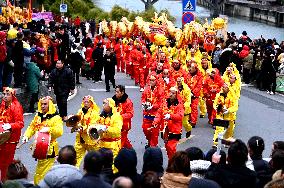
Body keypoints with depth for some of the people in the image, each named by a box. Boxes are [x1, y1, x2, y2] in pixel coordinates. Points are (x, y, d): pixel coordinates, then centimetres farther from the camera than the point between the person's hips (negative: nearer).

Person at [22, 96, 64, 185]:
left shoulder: (56, 118, -8)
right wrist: (26, 136, -1)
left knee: (44, 172, -7)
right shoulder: (38, 116, 13)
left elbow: (59, 131, -20)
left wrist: (48, 129, -33)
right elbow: (31, 127, 16)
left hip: (49, 149, -6)